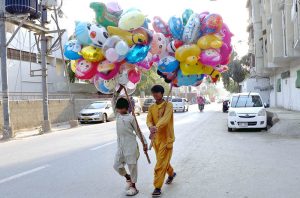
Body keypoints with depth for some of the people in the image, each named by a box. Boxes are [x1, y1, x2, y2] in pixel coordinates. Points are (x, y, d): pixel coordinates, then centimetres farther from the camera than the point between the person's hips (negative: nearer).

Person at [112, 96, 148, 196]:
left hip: (131, 145, -6)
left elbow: (138, 131, -1)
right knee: (117, 165, 7)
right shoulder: (117, 116, 10)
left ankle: (133, 186, 16)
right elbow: (113, 103, 10)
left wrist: (144, 142, -1)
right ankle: (128, 178, 33)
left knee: (132, 165, 2)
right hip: (120, 146, 6)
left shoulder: (131, 118, -4)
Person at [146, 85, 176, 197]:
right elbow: (149, 120, -8)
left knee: (160, 164, -6)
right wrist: (151, 127, -31)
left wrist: (156, 128, -43)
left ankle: (157, 187, 1)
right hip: (156, 138, 6)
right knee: (163, 160, 21)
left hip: (166, 138, -6)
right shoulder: (151, 107, 6)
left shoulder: (168, 105, -10)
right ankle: (171, 173, 47)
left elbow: (165, 118, -27)